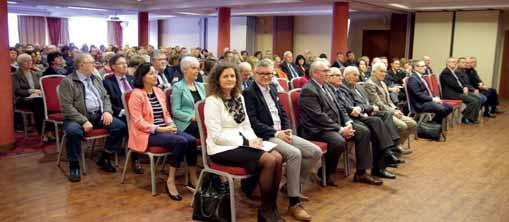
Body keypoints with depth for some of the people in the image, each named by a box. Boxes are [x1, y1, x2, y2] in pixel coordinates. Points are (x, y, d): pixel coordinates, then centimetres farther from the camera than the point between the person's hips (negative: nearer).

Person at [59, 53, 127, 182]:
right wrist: (83, 121, -23)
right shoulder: (67, 81, -5)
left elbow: (106, 97, 16)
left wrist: (107, 111, -5)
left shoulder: (96, 79, 16)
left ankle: (104, 158, 0)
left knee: (120, 126, -15)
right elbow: (66, 106, -14)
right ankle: (74, 165, -15)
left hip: (99, 115, 6)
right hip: (78, 117, -5)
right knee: (73, 131, -37)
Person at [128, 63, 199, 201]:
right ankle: (170, 181, -20)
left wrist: (171, 124, -4)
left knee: (192, 140, -19)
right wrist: (160, 129, -21)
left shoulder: (159, 91, 13)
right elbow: (138, 122, -14)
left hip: (165, 129, 7)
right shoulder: (136, 94, -9)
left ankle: (193, 180, -10)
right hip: (147, 133, -7)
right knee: (181, 141, -29)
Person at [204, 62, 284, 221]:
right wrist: (246, 142, -17)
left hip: (241, 143, 7)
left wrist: (254, 139, -5)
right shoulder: (212, 101, -10)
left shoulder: (239, 97, 12)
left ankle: (273, 207, -6)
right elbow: (216, 136, -16)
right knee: (269, 160, -24)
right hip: (222, 149, -7)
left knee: (277, 158, -16)